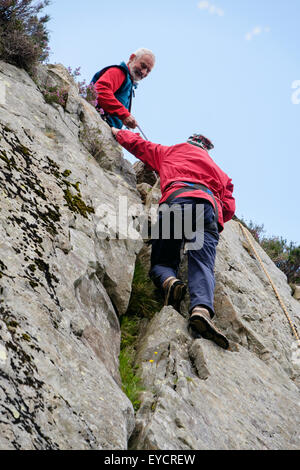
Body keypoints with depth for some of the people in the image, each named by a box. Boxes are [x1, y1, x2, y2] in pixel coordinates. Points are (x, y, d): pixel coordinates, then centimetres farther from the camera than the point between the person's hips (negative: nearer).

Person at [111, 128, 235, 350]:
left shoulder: (170, 152, 36)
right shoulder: (218, 170, 39)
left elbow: (137, 144, 41)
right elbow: (229, 208, 28)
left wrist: (118, 132, 61)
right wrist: (214, 222, 45)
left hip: (174, 200, -1)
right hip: (206, 205, 1)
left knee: (161, 263, 6)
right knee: (203, 266, -15)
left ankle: (170, 282, -28)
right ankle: (202, 308, -43)